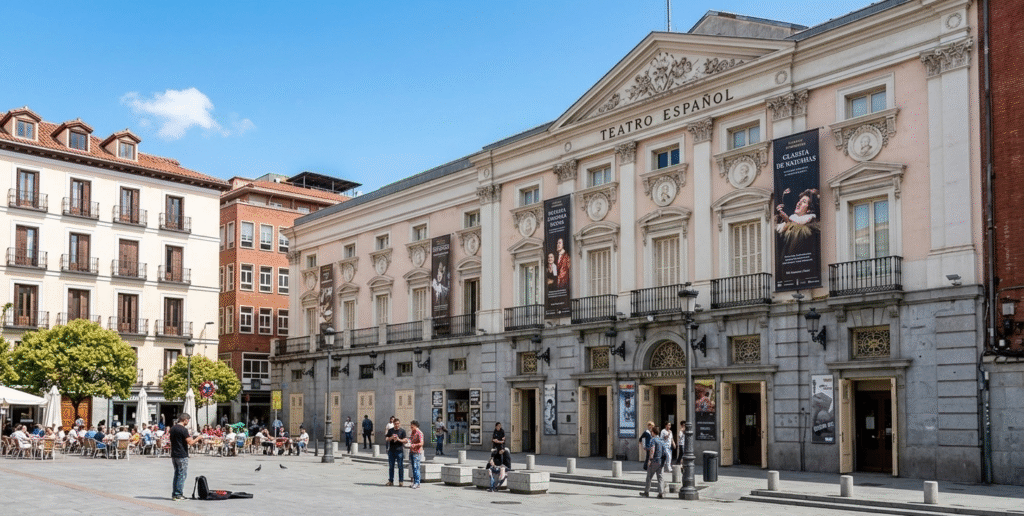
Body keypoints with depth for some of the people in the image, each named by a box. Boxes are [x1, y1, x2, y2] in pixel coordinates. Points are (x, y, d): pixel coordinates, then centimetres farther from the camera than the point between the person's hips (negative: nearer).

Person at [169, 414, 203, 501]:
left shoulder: (172, 428, 10)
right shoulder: (183, 430, -16)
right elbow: (190, 443, -20)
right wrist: (197, 438, -2)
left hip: (174, 455, 8)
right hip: (182, 456, -8)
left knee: (177, 474, 16)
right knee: (182, 475, -1)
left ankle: (174, 494, 17)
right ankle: (178, 495, -1)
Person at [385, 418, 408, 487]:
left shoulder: (402, 431, 2)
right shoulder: (390, 430, 10)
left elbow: (406, 440, -2)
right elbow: (386, 439, 6)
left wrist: (399, 439, -18)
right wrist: (391, 438, -13)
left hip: (399, 451, -3)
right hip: (391, 450, 3)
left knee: (400, 467, -2)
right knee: (391, 466, 8)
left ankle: (400, 481, 4)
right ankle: (390, 481, 16)